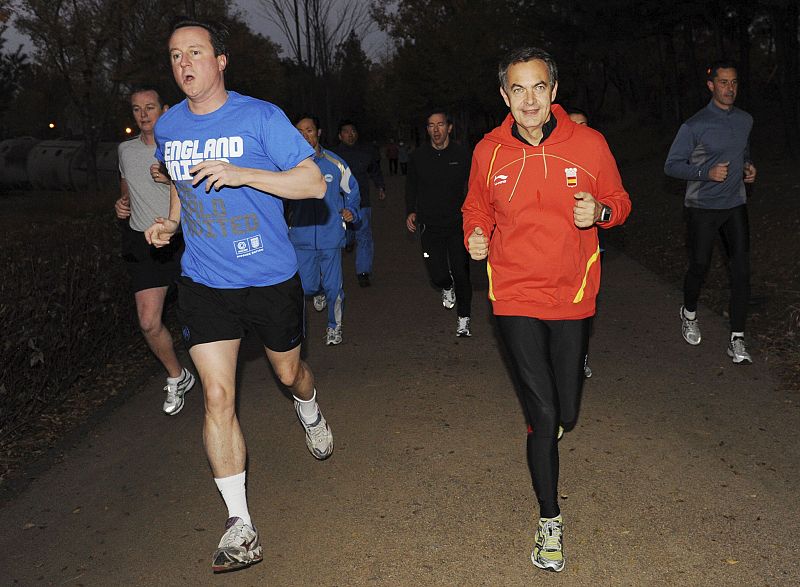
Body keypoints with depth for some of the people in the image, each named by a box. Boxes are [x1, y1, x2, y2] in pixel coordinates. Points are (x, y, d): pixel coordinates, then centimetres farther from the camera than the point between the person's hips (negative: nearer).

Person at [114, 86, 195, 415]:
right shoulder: (126, 150, 10)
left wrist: (174, 179, -24)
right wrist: (121, 203, 6)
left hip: (183, 239, -3)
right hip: (143, 241, 3)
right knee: (148, 322, -6)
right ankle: (177, 378, 18)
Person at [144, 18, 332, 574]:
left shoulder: (261, 117, -11)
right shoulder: (168, 126, 5)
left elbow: (314, 182, -15)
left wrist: (241, 173, -26)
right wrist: (169, 223, 4)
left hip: (271, 278, -2)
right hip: (203, 283, 3)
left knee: (289, 372, 17)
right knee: (218, 398, -5)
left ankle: (310, 411, 57)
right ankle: (241, 526, 5)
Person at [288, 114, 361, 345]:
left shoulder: (335, 163, -1)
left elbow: (351, 190, 13)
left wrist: (351, 210, -3)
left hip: (330, 234, -1)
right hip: (301, 236, 1)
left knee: (333, 286, 2)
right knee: (307, 286, 8)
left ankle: (334, 326, 24)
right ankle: (319, 292, 46)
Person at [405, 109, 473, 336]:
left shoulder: (461, 154, 0)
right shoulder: (418, 156, 3)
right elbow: (411, 187, 16)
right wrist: (410, 212, 4)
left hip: (458, 223, -1)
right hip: (430, 225, 1)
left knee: (461, 273, -2)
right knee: (438, 275, -4)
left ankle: (464, 319, 15)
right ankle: (447, 288, 34)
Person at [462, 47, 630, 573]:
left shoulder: (589, 144, -5)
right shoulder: (488, 151, -3)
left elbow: (618, 201, 7)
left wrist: (600, 211, -16)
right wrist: (476, 236, -8)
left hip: (573, 297, 1)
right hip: (516, 297, -1)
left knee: (566, 414, 12)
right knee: (543, 416, -4)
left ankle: (558, 408, 53)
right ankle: (550, 520, 18)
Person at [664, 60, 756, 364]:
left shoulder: (745, 120, 6)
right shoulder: (694, 126, -11)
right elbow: (671, 165, -8)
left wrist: (748, 167, 2)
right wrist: (707, 172, -20)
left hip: (735, 205, 4)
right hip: (702, 208, -4)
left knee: (741, 270, -3)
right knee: (699, 267, 4)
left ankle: (736, 339, 4)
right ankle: (689, 314, 35)